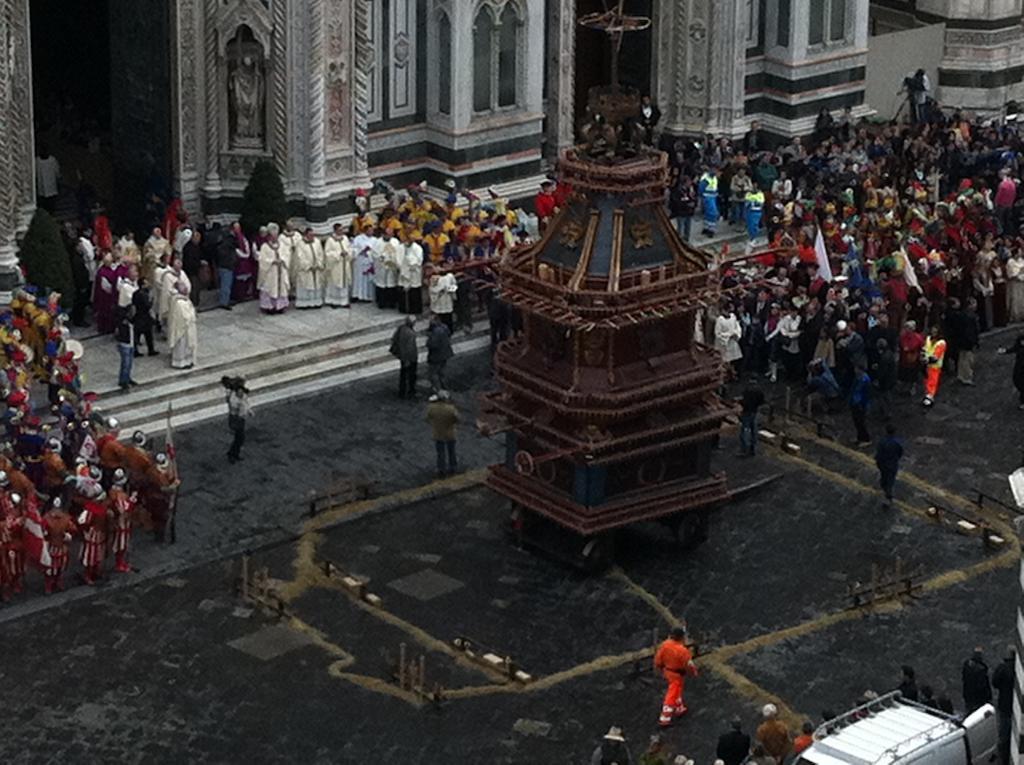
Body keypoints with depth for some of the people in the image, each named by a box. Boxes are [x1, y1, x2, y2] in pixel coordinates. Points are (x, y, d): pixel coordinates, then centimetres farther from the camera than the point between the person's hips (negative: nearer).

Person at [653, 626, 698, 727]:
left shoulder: (664, 645, -14)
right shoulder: (682, 650, -33)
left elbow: (658, 659, -1)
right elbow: (689, 664, -20)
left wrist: (659, 669, 17)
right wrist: (693, 672, 1)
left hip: (667, 671, 7)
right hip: (677, 675, -7)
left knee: (677, 691, 29)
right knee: (672, 697, 4)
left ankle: (680, 709, 48)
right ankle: (664, 719, 10)